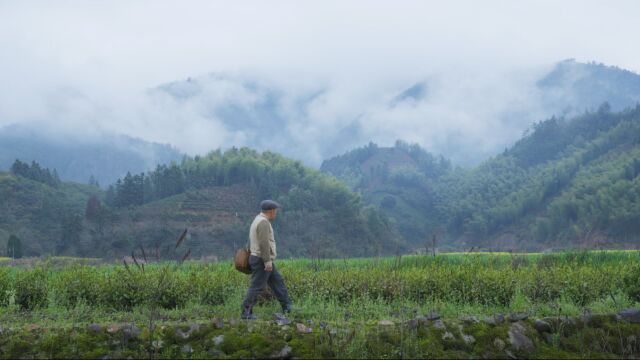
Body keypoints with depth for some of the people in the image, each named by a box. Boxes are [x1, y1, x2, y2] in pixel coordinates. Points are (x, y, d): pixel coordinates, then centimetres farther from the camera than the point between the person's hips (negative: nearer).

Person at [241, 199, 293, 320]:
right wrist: (268, 262, -23)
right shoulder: (264, 222, -17)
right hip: (262, 260, -11)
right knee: (256, 287, -6)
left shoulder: (258, 220, 16)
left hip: (259, 259, 11)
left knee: (277, 282, 14)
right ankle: (246, 313, -2)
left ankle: (287, 307, 19)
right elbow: (264, 244, -24)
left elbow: (252, 242, 20)